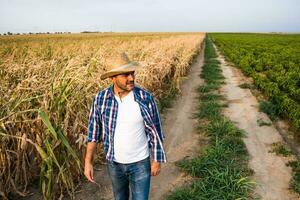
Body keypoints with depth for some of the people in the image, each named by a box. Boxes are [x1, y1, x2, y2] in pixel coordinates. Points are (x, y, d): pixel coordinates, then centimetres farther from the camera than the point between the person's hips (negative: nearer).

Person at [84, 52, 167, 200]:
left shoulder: (146, 98, -18)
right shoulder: (100, 99, -14)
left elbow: (155, 132, -8)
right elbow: (93, 132, -4)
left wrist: (156, 160, -2)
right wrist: (88, 162, -5)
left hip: (140, 163, -2)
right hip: (114, 163, 2)